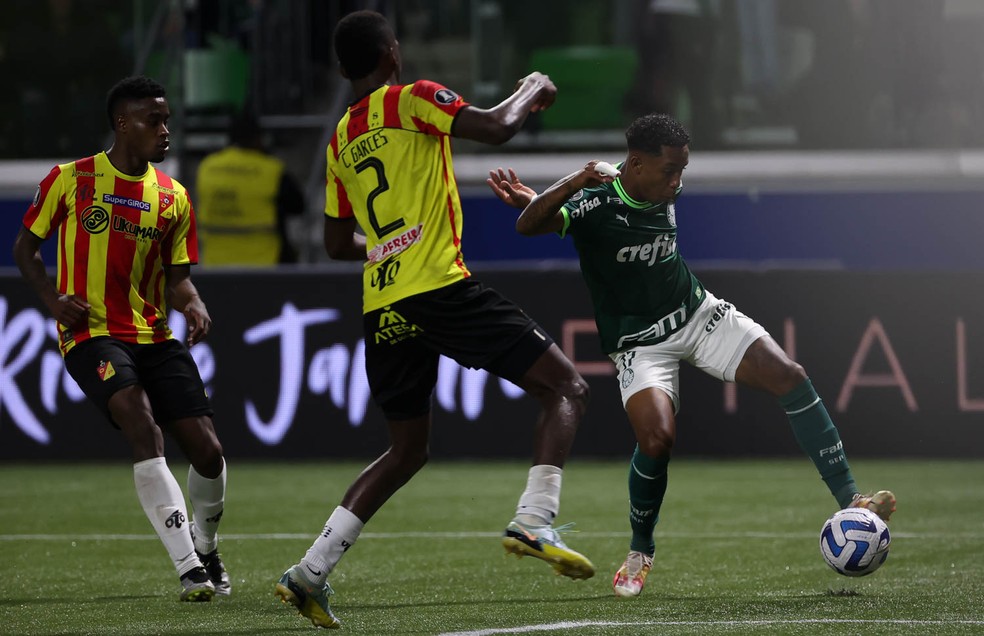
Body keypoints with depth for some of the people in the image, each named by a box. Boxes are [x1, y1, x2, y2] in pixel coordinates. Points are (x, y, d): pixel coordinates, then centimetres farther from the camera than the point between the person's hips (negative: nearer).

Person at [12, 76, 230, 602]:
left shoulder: (173, 198, 11)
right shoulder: (70, 180, 2)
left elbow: (176, 276, 14)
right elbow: (25, 247, 10)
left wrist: (193, 305, -9)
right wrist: (52, 298, -8)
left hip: (155, 336, 4)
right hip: (91, 335, -4)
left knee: (207, 450, -6)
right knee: (144, 429, -28)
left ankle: (206, 552, 25)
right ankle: (188, 568, -31)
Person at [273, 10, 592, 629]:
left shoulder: (341, 141, 19)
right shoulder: (411, 100, -1)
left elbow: (339, 243, 26)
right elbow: (496, 126, -12)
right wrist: (533, 89, 7)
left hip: (384, 310, 7)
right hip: (441, 288, -7)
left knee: (407, 449, 19)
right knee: (567, 388, -1)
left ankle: (310, 572, 10)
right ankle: (533, 521, -21)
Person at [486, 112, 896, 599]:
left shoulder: (666, 192, -2)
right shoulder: (595, 202, -21)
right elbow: (529, 225, -35)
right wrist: (569, 186, -54)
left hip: (698, 314, 6)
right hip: (639, 342, -6)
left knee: (789, 377, -13)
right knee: (657, 438, -27)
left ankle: (849, 500, -8)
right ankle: (639, 553, 0)